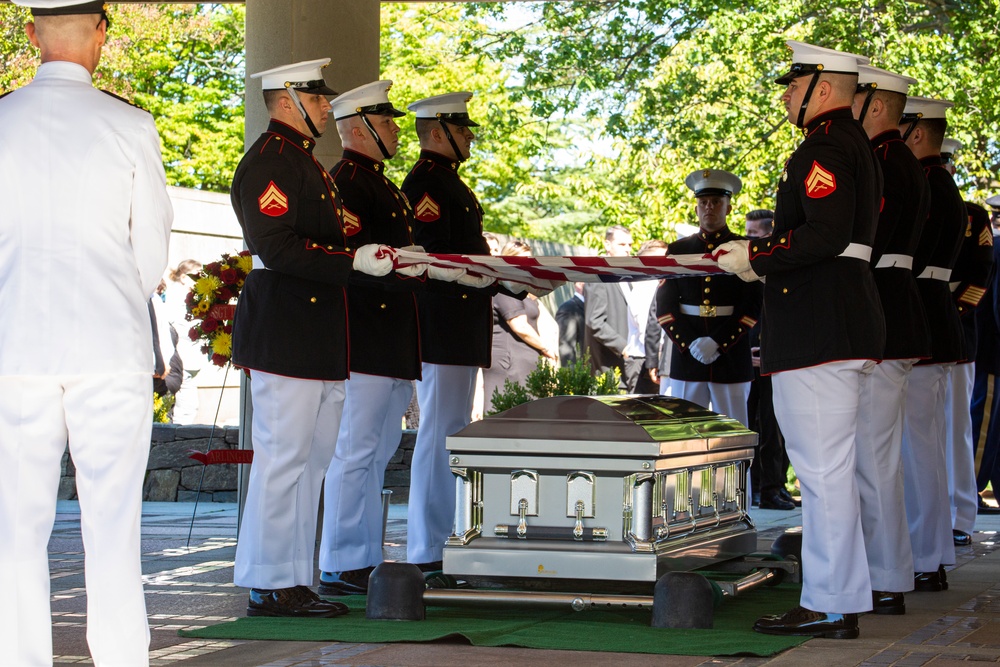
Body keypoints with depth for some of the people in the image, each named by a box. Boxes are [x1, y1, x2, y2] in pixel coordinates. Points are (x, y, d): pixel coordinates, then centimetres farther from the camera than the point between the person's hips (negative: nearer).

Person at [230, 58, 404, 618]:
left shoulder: (303, 161, 22)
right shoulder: (268, 162, -12)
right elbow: (277, 247, -22)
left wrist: (385, 258, 15)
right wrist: (354, 261, -23)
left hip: (317, 339, 11)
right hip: (284, 336, -11)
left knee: (312, 461, 11)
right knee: (284, 459, -7)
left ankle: (294, 582, 16)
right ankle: (272, 588, -2)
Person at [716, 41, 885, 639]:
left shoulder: (824, 149, -13)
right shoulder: (858, 146, 19)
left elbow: (825, 235, -25)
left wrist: (757, 257, -13)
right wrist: (764, 249, 18)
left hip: (818, 336, -11)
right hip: (847, 327, 11)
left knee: (823, 470, -7)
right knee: (831, 470, 14)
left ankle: (830, 607, -3)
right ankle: (840, 599, 19)